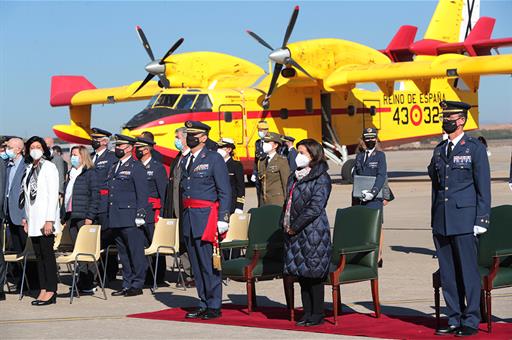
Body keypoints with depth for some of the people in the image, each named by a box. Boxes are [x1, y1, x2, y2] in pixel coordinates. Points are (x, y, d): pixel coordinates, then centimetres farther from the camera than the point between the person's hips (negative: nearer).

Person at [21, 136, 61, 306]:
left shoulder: (49, 167, -5)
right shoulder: (29, 169, 15)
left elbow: (53, 194, -11)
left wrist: (50, 220, -17)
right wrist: (25, 217, 10)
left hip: (45, 218, -7)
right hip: (33, 219, 7)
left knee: (47, 253, -8)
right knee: (39, 255, 6)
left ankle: (51, 292, -6)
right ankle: (43, 290, 8)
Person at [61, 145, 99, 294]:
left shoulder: (90, 174, -5)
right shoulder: (71, 174, 18)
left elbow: (95, 196, -10)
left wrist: (90, 217, -16)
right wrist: (64, 216, 14)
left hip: (84, 218, -7)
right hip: (71, 217, 7)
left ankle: (88, 285, -3)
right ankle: (82, 282, 11)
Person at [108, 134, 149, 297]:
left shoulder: (136, 167, -4)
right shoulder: (114, 168, 19)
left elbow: (142, 193, -8)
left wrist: (140, 215, -14)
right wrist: (109, 216, 17)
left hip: (130, 218, -8)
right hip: (116, 219, 8)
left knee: (135, 252, -4)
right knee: (123, 253, 11)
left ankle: (137, 285, 1)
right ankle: (127, 284, 16)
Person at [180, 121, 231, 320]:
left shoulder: (214, 159, -3)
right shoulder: (185, 161, 17)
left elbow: (225, 192, -7)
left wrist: (223, 219, -13)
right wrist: (185, 218, 14)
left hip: (206, 217, -7)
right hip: (188, 218, 7)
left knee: (209, 264, -6)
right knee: (196, 264, 9)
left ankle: (214, 306, 0)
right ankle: (204, 304, 16)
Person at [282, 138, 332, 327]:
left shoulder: (321, 178, -8)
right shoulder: (294, 177, 16)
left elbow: (315, 207, -15)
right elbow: (288, 202, 21)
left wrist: (295, 226, -14)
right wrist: (285, 223, 6)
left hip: (313, 232, -8)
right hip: (295, 233, 8)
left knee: (313, 273, -4)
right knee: (301, 273, 10)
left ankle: (317, 315, 3)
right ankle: (307, 313, 17)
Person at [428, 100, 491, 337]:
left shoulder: (475, 148, -2)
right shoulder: (439, 150, 14)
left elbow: (483, 187, -4)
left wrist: (482, 220, -9)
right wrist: (434, 220, 14)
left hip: (464, 220, -6)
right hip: (442, 221, 6)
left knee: (468, 271, -2)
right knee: (447, 273, 7)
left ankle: (471, 321, 5)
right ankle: (454, 320, 15)